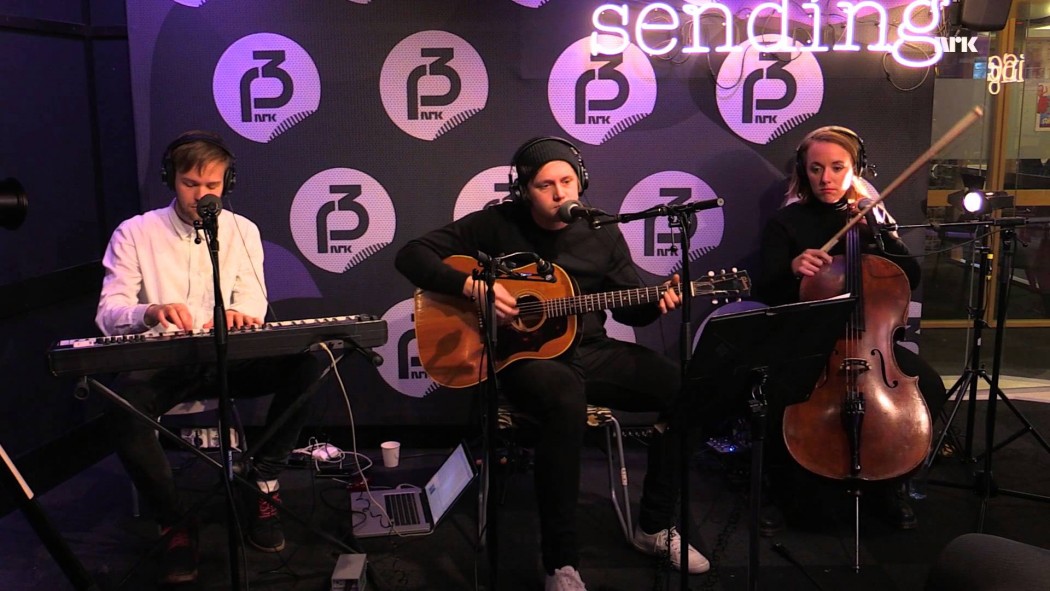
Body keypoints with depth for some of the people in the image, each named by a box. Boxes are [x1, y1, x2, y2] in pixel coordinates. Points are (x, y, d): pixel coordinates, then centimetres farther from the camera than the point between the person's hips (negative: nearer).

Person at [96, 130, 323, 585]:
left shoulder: (242, 230, 11)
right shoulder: (135, 233, 3)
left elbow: (254, 299, 4)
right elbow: (108, 313, -4)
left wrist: (237, 313, -23)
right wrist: (151, 312, -28)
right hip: (161, 365, -2)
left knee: (305, 363, -26)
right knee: (123, 402, -36)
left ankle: (263, 486, -12)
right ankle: (175, 524, -17)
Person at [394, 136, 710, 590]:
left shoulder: (602, 234, 6)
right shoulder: (497, 224, -6)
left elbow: (628, 306, 12)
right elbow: (412, 255, -8)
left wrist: (657, 301, -11)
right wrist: (473, 286, -21)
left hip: (589, 351, 5)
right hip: (523, 355, -5)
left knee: (684, 388, -14)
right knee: (567, 400, -39)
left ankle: (655, 527, 4)